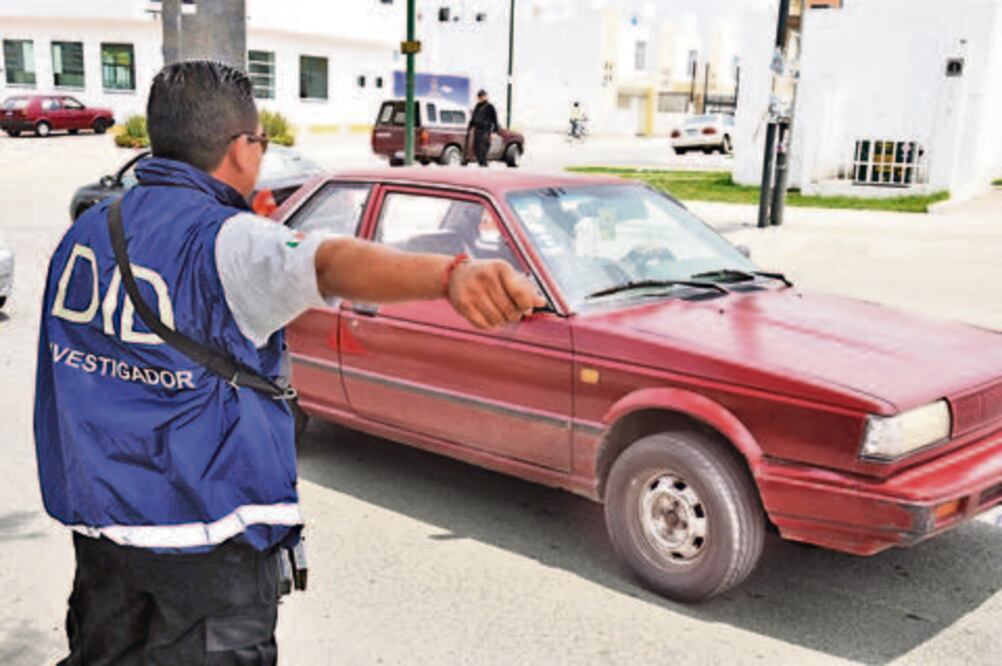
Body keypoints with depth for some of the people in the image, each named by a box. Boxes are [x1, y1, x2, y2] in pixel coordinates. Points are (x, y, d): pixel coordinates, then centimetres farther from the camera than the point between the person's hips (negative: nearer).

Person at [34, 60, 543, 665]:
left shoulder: (88, 229, 4)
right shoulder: (225, 242, -22)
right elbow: (330, 261, -44)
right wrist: (452, 273, -61)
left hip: (93, 518, 8)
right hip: (205, 534, -7)